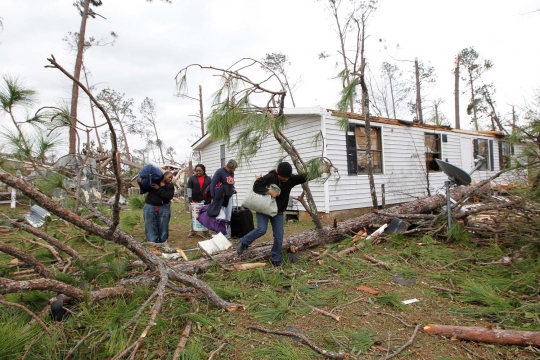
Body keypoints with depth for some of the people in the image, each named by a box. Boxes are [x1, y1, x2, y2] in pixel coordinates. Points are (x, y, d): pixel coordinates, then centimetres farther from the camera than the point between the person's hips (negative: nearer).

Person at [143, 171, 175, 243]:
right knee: (151, 228, 2)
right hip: (150, 207, -1)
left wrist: (159, 188, -13)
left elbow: (169, 196, -11)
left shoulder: (170, 186, 5)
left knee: (163, 228, 4)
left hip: (164, 208, 1)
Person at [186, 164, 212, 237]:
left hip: (205, 201, 1)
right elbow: (189, 188, -2)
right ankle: (192, 231, 11)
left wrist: (211, 199, -5)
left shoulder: (208, 179, 9)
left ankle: (205, 231, 13)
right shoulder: (192, 178, 6)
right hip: (195, 201, 0)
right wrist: (190, 198, -14)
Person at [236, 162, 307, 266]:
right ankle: (243, 243, 4)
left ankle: (276, 259, 16)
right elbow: (256, 186, -18)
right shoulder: (270, 177, -19)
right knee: (261, 229, -21)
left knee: (279, 236, 0)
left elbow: (304, 177, -15)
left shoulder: (291, 179, -10)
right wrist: (269, 191, -29)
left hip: (278, 212, 4)